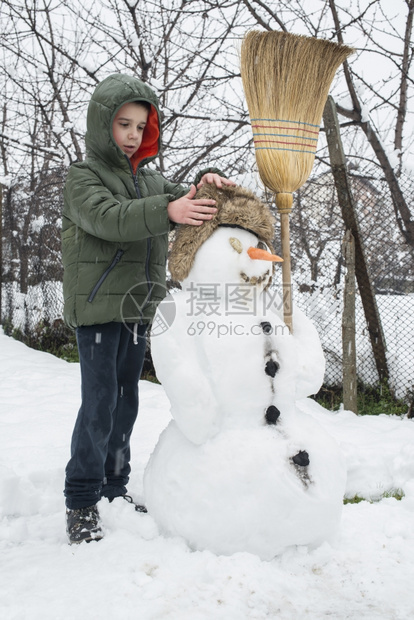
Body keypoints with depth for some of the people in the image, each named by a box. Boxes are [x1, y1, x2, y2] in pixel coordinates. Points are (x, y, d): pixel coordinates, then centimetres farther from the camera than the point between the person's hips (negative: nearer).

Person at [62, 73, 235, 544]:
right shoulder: (83, 176, -5)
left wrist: (205, 183, -14)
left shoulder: (149, 179, 16)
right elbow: (108, 218, -25)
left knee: (125, 402, 12)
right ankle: (82, 502, 5)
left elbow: (188, 208, 9)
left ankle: (114, 489, 25)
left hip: (137, 308, 7)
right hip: (97, 307, -6)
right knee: (99, 403, -7)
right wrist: (168, 210, -39)